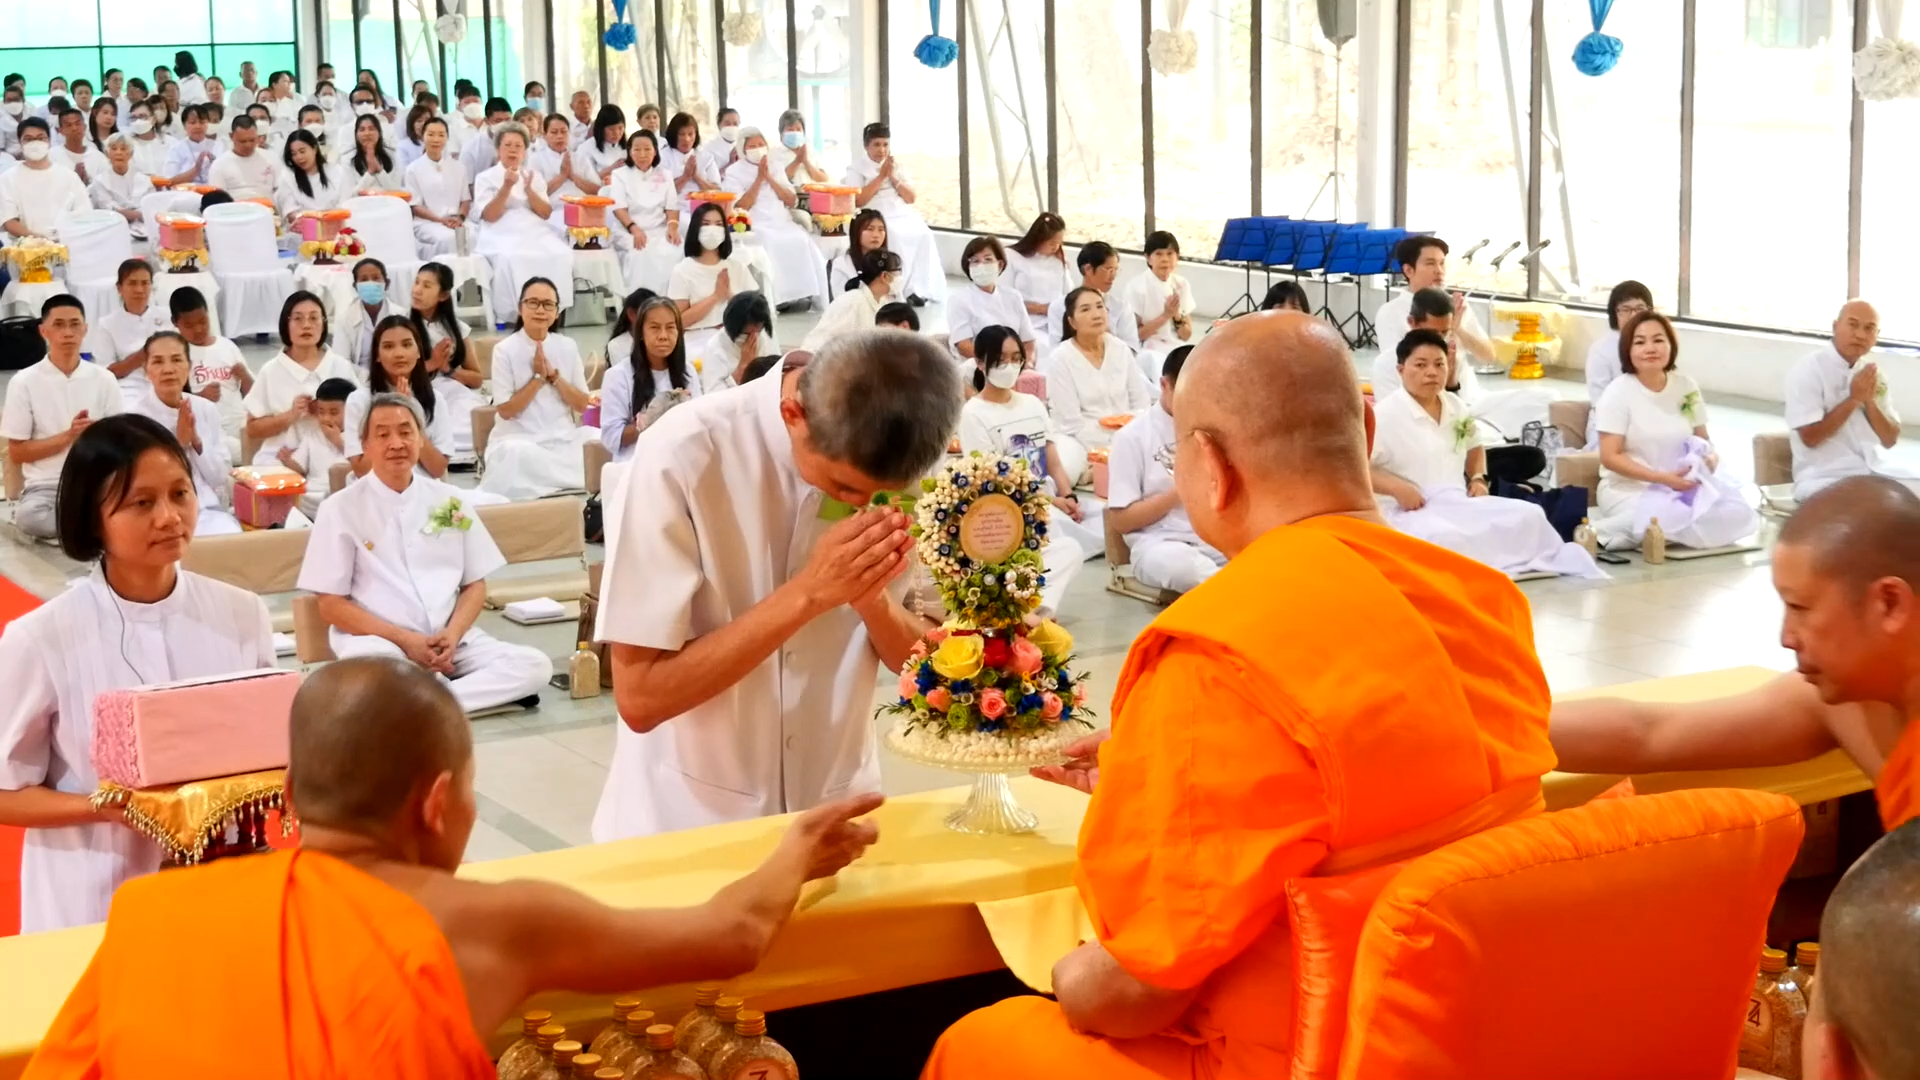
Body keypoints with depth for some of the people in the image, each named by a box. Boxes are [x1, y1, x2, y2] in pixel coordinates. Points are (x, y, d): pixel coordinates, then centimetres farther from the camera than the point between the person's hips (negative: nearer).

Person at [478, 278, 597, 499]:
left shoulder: (567, 347, 6)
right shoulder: (505, 350, -5)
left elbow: (582, 405, 4)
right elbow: (505, 410, -8)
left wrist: (554, 376, -10)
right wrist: (537, 378, -14)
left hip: (563, 438, 4)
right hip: (518, 439, -4)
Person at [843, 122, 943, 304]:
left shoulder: (896, 166, 19)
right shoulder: (856, 168, 5)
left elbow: (911, 198, 12)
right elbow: (857, 201, -9)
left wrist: (893, 177, -2)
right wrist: (881, 176, -8)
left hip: (904, 215, 5)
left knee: (924, 234, -26)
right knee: (893, 236, -36)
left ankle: (918, 289, -26)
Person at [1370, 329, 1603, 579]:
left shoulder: (1455, 407, 13)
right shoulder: (1384, 414, -9)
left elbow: (1474, 447, 34)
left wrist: (1479, 479, 14)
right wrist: (1396, 488, -23)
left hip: (1459, 504, 7)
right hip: (1409, 512, -7)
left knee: (1528, 515, -7)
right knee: (1444, 538, -42)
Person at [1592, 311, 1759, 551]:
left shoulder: (1687, 388, 6)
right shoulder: (1619, 392, -8)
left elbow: (1703, 441, 15)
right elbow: (1610, 457, -13)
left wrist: (1710, 460, -10)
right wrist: (1663, 478, -23)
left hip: (1682, 487, 6)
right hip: (1629, 490, -6)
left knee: (1734, 514, -22)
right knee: (1679, 523, -36)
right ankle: (1601, 532, -13)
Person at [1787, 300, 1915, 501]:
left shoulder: (1872, 374, 10)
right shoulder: (1808, 371, -9)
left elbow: (1890, 440, 9)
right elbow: (1810, 437, -16)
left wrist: (1869, 400, -7)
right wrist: (1854, 399, -15)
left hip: (1873, 471, 7)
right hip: (1824, 476, -7)